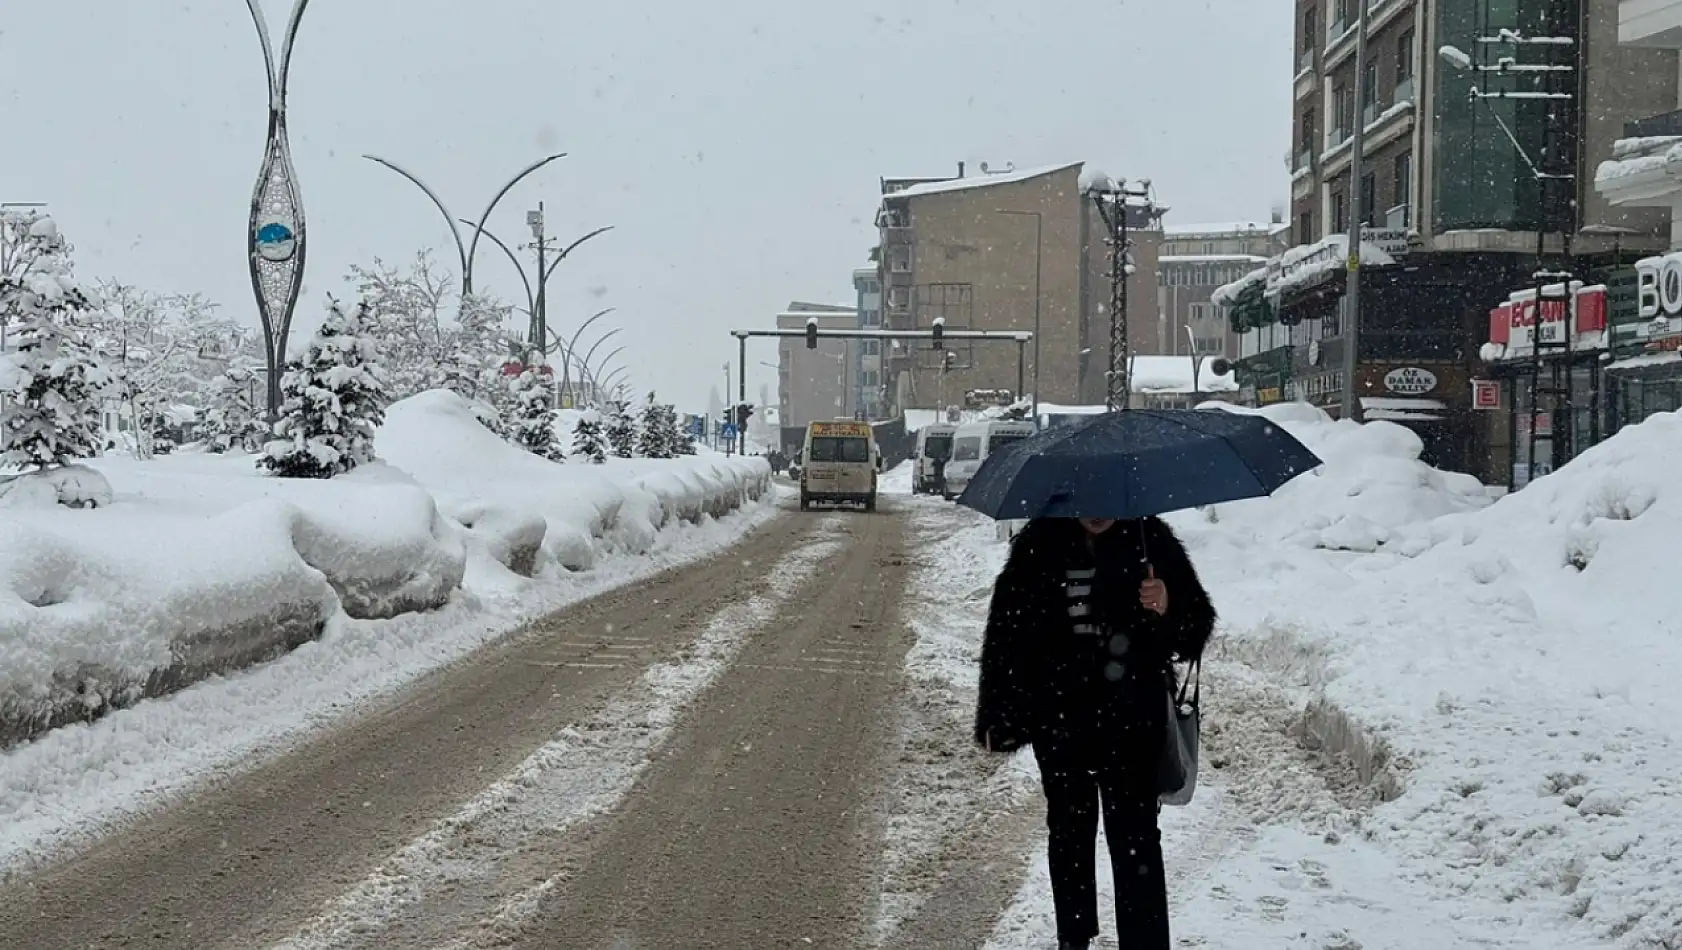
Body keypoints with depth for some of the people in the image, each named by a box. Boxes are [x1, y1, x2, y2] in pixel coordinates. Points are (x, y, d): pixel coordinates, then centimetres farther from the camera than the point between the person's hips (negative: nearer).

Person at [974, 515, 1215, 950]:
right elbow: (1006, 630, 1)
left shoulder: (1149, 538, -4)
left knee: (1136, 841, -6)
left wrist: (1168, 609, -24)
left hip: (1133, 722, -2)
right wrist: (996, 716, -1)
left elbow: (1197, 624, -1)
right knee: (1069, 833, 16)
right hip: (1060, 722, 2)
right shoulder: (1040, 546, -3)